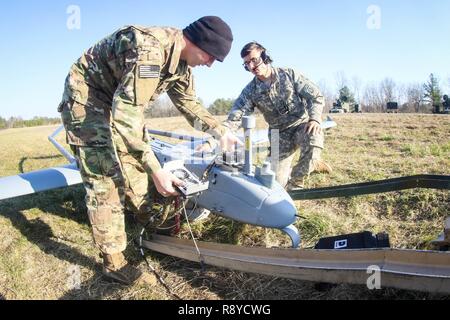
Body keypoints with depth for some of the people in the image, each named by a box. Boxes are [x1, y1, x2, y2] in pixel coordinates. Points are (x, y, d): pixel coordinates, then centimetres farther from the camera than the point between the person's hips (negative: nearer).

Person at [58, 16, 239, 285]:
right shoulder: (149, 50, -34)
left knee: (136, 166, 13)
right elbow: (125, 117, -37)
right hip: (86, 101, -9)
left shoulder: (181, 64, -4)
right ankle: (113, 262, 1)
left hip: (120, 102, 9)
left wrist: (219, 130, 0)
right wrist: (157, 171, -35)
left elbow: (189, 103, 11)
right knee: (105, 182, -11)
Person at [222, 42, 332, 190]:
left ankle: (296, 180, -14)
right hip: (279, 133, 2)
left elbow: (315, 96, -7)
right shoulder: (250, 91, -4)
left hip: (302, 124, -2)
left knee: (314, 136, -39)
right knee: (277, 181, -6)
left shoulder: (288, 74, -7)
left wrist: (314, 119, -26)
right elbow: (235, 117, -14)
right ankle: (310, 165, 23)